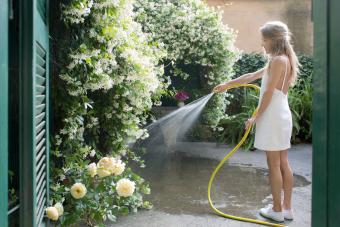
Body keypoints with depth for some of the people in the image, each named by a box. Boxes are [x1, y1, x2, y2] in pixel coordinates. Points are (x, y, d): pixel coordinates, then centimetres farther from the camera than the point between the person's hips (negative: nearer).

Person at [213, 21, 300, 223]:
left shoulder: (278, 60, -14)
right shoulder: (283, 60, 17)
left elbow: (269, 92, -17)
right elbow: (251, 76, 21)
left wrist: (256, 117, -9)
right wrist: (227, 85, 23)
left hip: (273, 117, -9)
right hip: (282, 115, 9)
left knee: (274, 165, -1)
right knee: (283, 164, 12)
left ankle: (277, 210, 9)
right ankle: (287, 208, 20)